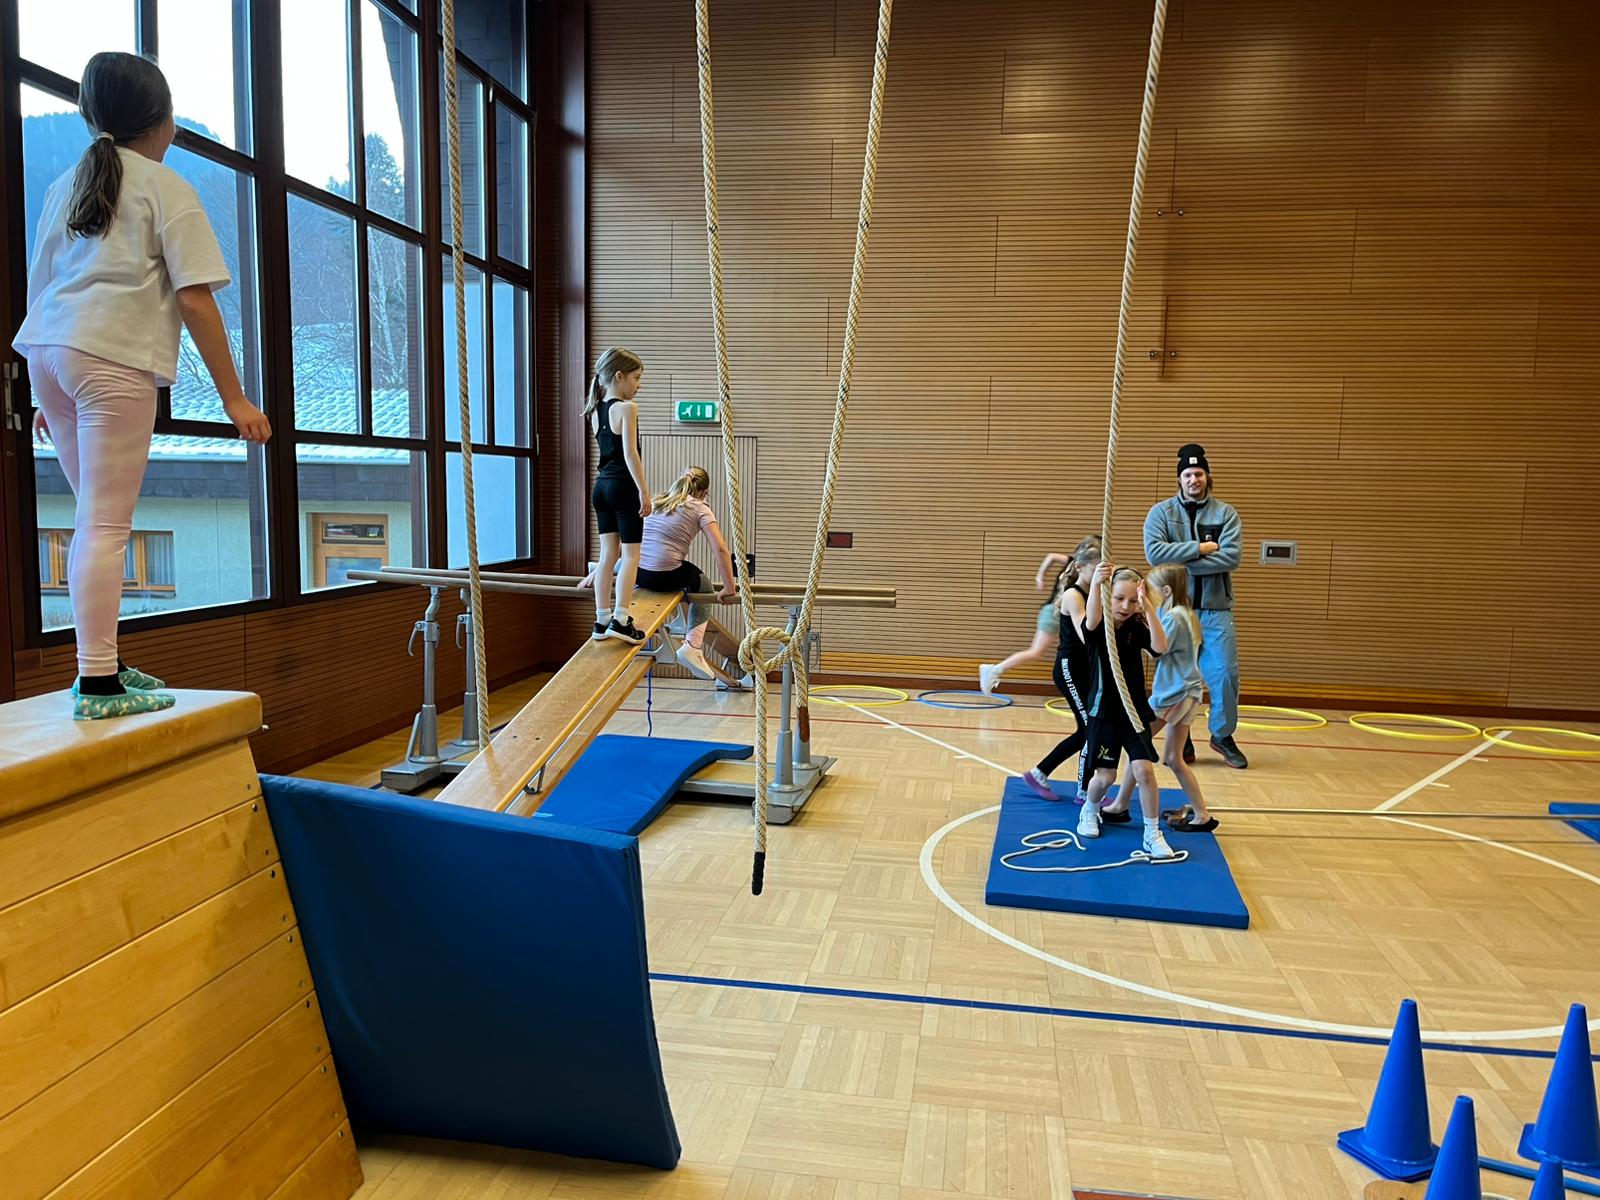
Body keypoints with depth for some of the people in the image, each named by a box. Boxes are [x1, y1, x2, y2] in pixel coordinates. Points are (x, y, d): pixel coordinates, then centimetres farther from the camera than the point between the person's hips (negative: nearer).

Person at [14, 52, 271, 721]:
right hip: (114, 358, -7)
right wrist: (233, 398, -5)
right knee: (106, 524, -8)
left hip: (44, 350, 7)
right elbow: (194, 298, -7)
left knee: (95, 516, 15)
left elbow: (39, 289, 21)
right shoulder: (166, 188, 2)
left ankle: (102, 665, 18)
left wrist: (47, 396, 25)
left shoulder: (64, 187, 23)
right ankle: (97, 685, -8)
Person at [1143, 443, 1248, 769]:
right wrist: (1200, 548, -15)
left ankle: (1223, 735, 20)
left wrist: (1182, 564, -16)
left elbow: (1232, 557, -12)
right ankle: (1181, 739, 20)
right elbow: (1155, 553, -15)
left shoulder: (1226, 513, 3)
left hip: (1216, 610, 1)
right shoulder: (1161, 512, 1)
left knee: (1225, 674, 0)